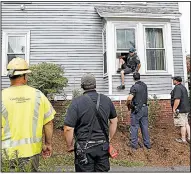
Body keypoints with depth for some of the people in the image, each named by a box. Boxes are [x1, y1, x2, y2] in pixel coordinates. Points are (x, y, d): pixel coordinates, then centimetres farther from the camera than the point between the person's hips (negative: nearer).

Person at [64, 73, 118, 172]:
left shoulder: (77, 102, -15)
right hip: (103, 146, 4)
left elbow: (68, 128, -18)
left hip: (85, 148, -3)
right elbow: (114, 121, 9)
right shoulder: (106, 100, -1)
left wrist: (70, 146, -2)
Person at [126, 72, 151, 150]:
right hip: (144, 108, 6)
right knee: (144, 126, 13)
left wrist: (128, 105, -7)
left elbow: (129, 98, -24)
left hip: (136, 109, -6)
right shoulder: (145, 85, 6)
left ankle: (134, 144, 11)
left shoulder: (134, 87, -16)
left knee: (134, 127, 4)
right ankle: (147, 144, 20)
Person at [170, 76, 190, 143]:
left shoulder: (177, 88, -18)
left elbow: (177, 99, -27)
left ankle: (183, 139, 8)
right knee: (186, 123, 15)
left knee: (182, 125, -1)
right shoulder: (183, 87, 15)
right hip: (185, 109, 10)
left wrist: (174, 108, -21)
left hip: (180, 110, -10)